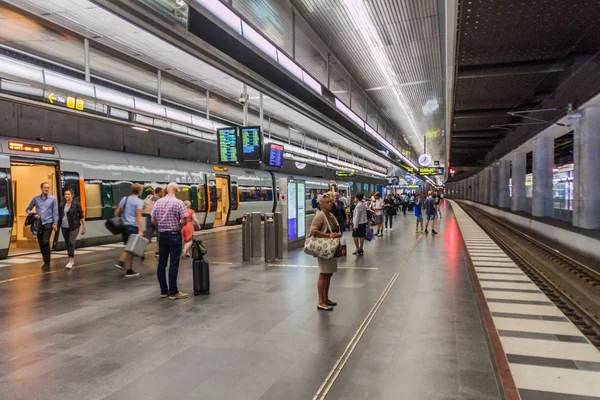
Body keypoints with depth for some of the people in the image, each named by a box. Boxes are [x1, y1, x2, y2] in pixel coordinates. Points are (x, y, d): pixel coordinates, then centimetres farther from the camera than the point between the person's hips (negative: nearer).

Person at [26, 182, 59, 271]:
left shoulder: (53, 199, 1)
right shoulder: (36, 199, 8)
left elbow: (55, 212, -2)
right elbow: (28, 209, 16)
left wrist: (55, 224, -9)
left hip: (48, 223, -4)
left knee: (45, 242, -19)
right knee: (41, 244, 9)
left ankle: (47, 263, -14)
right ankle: (46, 262, 23)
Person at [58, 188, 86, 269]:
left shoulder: (76, 204, -6)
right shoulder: (61, 205, 5)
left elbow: (81, 216, -3)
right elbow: (59, 217, 11)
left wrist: (84, 227, -3)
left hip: (74, 227, -5)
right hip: (64, 227, 5)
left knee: (71, 243, -13)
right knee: (67, 244, 11)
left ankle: (70, 261, -8)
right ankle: (73, 259, 25)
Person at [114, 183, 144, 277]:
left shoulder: (124, 199, 11)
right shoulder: (139, 201, -9)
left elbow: (116, 212, 10)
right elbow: (138, 216, -16)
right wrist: (140, 230, -19)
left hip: (123, 225, 7)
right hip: (133, 227, -7)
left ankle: (121, 262, 7)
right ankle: (129, 271, 7)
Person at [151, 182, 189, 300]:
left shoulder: (158, 202, 3)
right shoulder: (179, 203, -10)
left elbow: (153, 221, 5)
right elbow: (183, 222, -14)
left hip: (162, 235, 5)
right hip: (174, 235, -4)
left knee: (161, 263, 10)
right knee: (173, 264, -1)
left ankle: (164, 291, 17)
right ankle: (173, 292, 2)